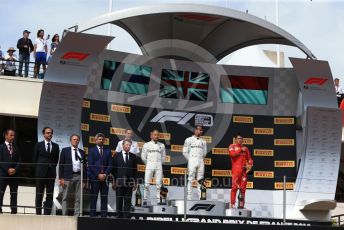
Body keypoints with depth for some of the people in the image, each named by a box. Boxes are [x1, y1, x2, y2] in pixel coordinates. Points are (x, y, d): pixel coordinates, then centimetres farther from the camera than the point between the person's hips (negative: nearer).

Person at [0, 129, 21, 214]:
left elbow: (19, 161, 9)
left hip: (14, 174, 4)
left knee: (14, 194, 2)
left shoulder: (16, 148, 15)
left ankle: (14, 211, 3)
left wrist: (15, 169, -9)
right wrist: (8, 170, -14)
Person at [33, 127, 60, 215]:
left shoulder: (56, 146, 9)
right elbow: (35, 159, 7)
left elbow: (56, 160, 13)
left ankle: (47, 213, 1)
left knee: (50, 195, -1)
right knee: (39, 194, 2)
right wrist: (39, 168, 5)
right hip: (41, 173, -2)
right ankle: (38, 213, 6)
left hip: (51, 173, 2)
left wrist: (52, 167, 4)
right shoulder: (38, 145, 4)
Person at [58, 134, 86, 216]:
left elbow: (84, 165, 13)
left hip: (79, 176, 3)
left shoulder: (82, 152, 14)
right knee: (66, 198, 1)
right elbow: (61, 164, 2)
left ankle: (76, 216, 5)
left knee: (78, 198, 1)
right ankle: (64, 215, 4)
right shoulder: (65, 150, 6)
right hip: (68, 176, -3)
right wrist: (61, 178, -6)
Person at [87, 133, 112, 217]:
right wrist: (98, 175, -10)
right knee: (93, 197, -2)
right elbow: (90, 165, -2)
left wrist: (105, 174, -7)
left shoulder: (108, 151, 15)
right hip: (94, 177, -2)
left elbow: (110, 165, 8)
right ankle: (92, 215, -1)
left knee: (104, 198, 0)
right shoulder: (91, 150, 7)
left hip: (105, 177, 2)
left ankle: (104, 215, 1)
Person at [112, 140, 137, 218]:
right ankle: (119, 216, 11)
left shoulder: (133, 156, 10)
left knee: (128, 201, 0)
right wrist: (114, 181, -3)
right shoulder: (117, 155, 5)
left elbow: (135, 170, 9)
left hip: (129, 182, 1)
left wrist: (135, 182, 4)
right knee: (119, 200, 4)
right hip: (119, 181, -1)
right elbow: (114, 169, 3)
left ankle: (126, 216, 4)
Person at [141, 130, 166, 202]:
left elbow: (163, 156, 18)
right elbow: (143, 156, 8)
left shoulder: (162, 145, 11)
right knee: (147, 183, -5)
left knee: (159, 183, -2)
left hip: (159, 166, 2)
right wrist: (147, 164, 7)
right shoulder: (146, 145, 5)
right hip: (149, 166, -1)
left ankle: (159, 199, 0)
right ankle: (145, 199, -2)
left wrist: (160, 163, 10)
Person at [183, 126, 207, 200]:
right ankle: (189, 197, -4)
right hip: (192, 162, -4)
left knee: (200, 180, 2)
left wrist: (202, 159, 10)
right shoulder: (189, 140, 2)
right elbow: (185, 152, 1)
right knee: (190, 180, -5)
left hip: (201, 162, 4)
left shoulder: (203, 141, 14)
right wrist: (190, 160, 0)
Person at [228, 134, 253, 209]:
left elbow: (249, 158, 16)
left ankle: (242, 204, 8)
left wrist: (250, 164, -3)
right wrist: (241, 150, -8)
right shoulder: (232, 146, 8)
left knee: (243, 187, 3)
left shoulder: (245, 148, 19)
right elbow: (232, 154, -12)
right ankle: (232, 204, -10)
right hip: (236, 169, -4)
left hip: (244, 169, 4)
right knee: (235, 186, -10)